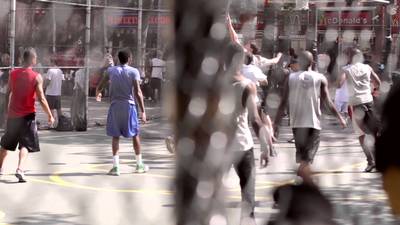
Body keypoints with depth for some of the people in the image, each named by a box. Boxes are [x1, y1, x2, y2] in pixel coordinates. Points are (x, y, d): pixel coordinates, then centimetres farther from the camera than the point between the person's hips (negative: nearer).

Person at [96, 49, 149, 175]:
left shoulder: (111, 70, 5)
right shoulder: (133, 72, -4)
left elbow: (100, 86, 10)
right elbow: (137, 92, -10)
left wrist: (98, 94, 34)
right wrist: (143, 111, -8)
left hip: (115, 106, 2)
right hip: (129, 105, -2)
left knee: (115, 136, 5)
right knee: (135, 135, 12)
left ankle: (115, 166, -4)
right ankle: (139, 165, 19)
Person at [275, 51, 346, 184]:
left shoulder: (291, 78, 2)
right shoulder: (320, 78, 0)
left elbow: (283, 103, -1)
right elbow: (328, 102, -2)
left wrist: (276, 124, 3)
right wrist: (340, 117, 11)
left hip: (297, 123, 2)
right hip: (314, 122, -2)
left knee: (302, 152, 17)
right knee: (308, 157, -1)